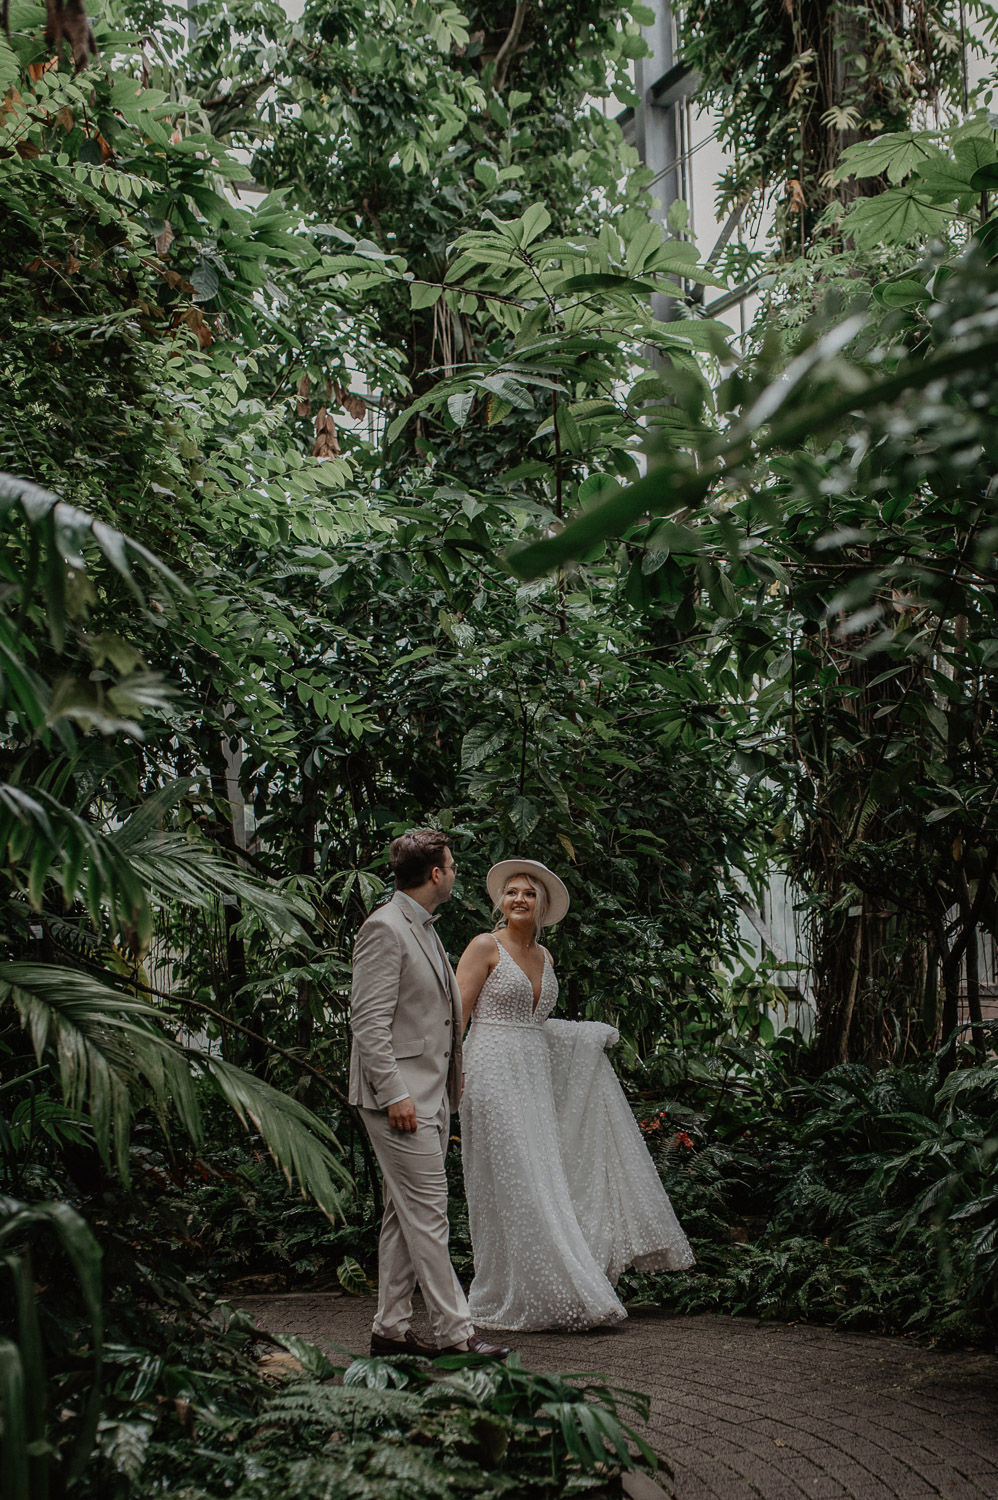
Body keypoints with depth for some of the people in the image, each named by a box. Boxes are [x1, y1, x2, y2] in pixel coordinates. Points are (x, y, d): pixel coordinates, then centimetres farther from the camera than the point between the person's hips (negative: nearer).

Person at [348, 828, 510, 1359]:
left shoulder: (425, 930, 18)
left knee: (405, 1215, 11)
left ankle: (391, 1328, 16)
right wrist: (394, 1093, -22)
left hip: (431, 1095, 10)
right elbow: (369, 1019, -18)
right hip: (401, 1096, -10)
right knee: (427, 1213, -7)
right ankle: (453, 1331, -5)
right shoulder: (385, 928, -13)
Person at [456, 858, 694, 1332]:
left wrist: (595, 1033, 21)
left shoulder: (542, 956, 16)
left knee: (543, 1182, 7)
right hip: (494, 1073, -7)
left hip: (536, 1076, 7)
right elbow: (457, 1015, -9)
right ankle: (513, 1302, -1)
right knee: (512, 1183, -7)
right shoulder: (485, 946, -4)